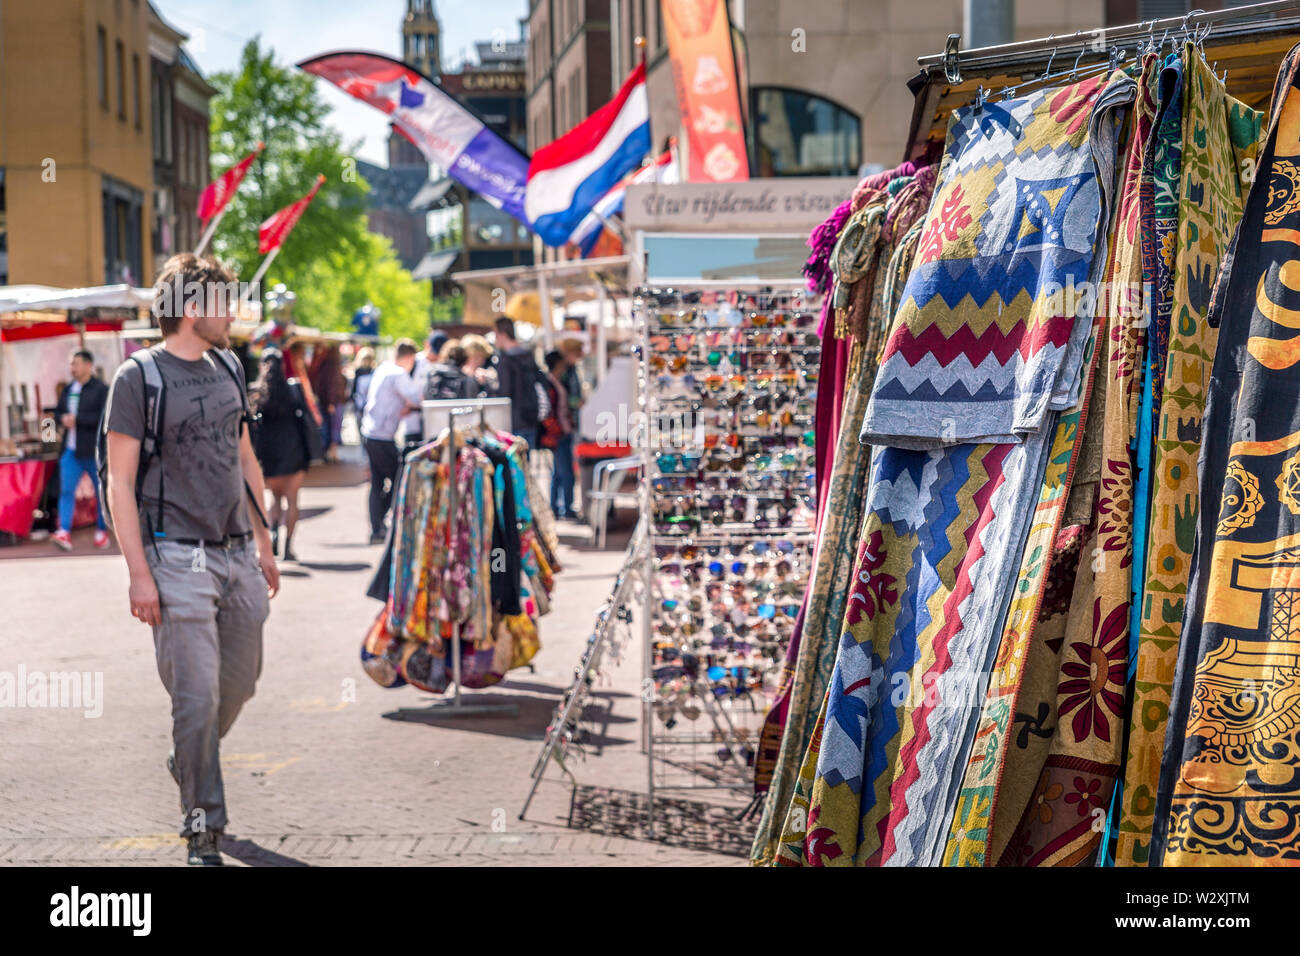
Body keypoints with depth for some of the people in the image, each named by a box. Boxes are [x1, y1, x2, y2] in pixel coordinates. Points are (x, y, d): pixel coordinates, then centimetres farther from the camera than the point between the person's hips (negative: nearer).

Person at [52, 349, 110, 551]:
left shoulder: (101, 389, -8)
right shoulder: (68, 389, 13)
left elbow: (103, 417, -18)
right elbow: (58, 412, 21)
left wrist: (76, 419, -18)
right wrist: (63, 418, -3)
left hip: (94, 451, -6)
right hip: (71, 450, 6)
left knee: (101, 491, 6)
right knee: (66, 490, -6)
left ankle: (102, 531, 19)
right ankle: (64, 532, -12)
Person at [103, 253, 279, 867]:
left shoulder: (227, 368, 13)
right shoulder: (138, 377, -7)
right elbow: (120, 481, -9)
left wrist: (263, 544, 20)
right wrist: (139, 574, -15)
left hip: (236, 552, 7)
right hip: (179, 558, -7)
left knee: (241, 682, 14)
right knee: (197, 695, -7)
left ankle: (189, 760, 41)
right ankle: (203, 826, 5)